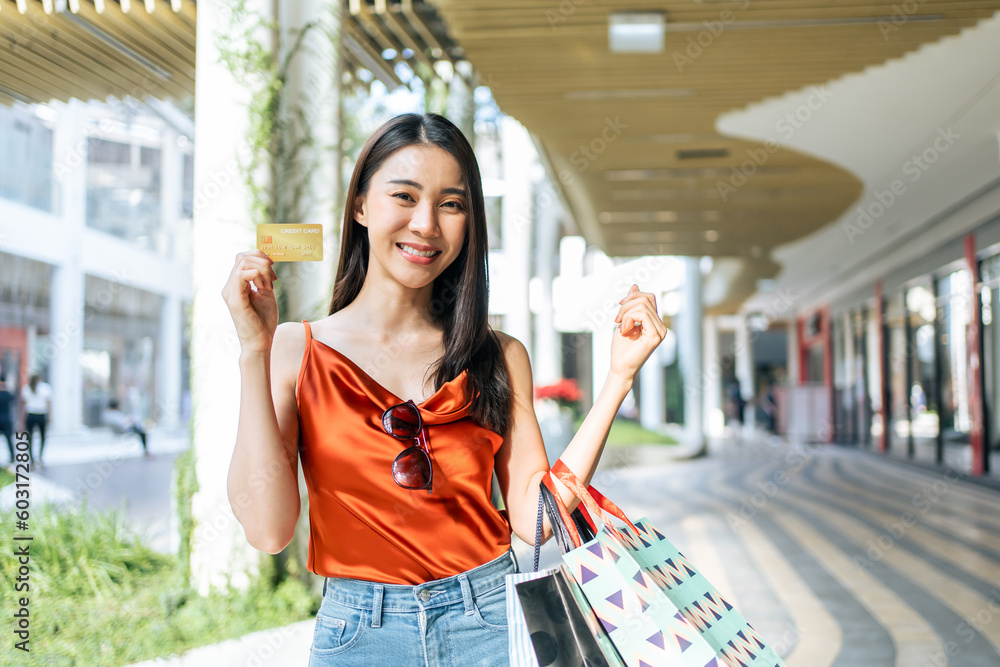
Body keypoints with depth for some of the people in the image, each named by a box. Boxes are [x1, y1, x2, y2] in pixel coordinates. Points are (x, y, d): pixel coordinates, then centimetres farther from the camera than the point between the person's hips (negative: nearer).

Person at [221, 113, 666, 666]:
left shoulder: (499, 357, 2)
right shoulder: (293, 351, -3)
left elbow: (535, 518, -5)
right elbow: (267, 530, -13)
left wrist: (618, 376, -6)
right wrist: (254, 352, -16)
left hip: (491, 621, 1)